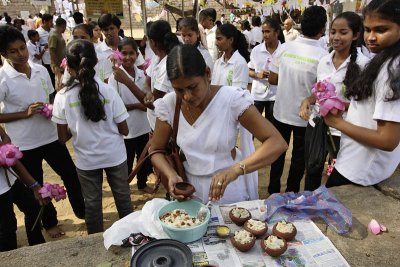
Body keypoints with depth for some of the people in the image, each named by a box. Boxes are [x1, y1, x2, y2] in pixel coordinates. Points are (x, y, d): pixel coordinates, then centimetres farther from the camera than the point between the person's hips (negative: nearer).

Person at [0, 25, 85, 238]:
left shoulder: (41, 70, 0)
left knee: (71, 174, 14)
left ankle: (82, 211, 36)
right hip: (24, 144, -4)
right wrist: (25, 113, -20)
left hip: (50, 136, 4)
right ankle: (49, 223, 36)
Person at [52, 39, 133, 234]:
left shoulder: (62, 97, -12)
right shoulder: (108, 91, -12)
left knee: (92, 204, 18)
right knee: (123, 198, 19)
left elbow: (63, 138, -6)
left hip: (87, 160, 0)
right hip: (114, 156, 0)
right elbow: (124, 130, -7)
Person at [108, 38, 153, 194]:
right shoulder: (115, 77, -13)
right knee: (126, 161, 11)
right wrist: (136, 105, -16)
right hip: (126, 128, -5)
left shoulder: (141, 74, 0)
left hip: (143, 126, 5)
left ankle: (142, 184, 42)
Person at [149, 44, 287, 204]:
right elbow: (156, 150, 0)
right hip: (190, 192, 2)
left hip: (229, 192, -2)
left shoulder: (232, 99, -22)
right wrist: (171, 175, -20)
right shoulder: (168, 105, -13)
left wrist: (235, 170, -39)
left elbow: (277, 143, -25)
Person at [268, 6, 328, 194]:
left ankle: (273, 191, 32)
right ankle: (291, 193, 29)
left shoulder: (284, 48, -8)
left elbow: (272, 79, -3)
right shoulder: (323, 56, -16)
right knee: (299, 156, 15)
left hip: (281, 112, 3)